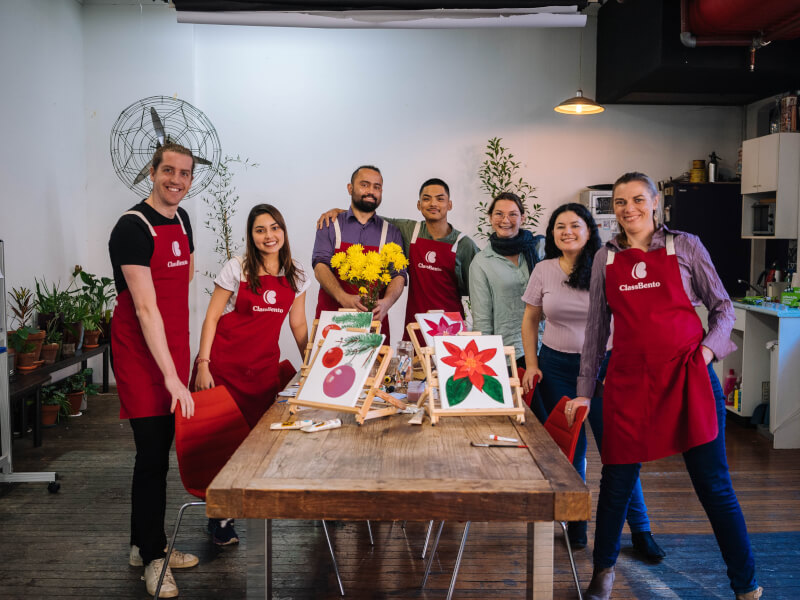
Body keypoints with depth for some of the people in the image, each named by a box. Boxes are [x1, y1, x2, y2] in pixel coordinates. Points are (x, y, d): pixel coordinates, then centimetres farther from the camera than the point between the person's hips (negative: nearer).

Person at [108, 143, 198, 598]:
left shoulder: (181, 219, 10)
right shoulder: (133, 227, -15)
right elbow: (145, 308, -22)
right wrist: (171, 376, -25)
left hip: (174, 348, 8)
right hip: (141, 352, -7)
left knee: (164, 447, 13)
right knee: (152, 451, -3)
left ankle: (145, 544, 29)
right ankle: (153, 557, 15)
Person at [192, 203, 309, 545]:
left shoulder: (296, 277, 7)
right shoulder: (237, 269, -3)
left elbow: (298, 326, 14)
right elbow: (212, 317, -3)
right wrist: (203, 364, -10)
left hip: (264, 368, 3)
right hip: (223, 364, -3)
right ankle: (218, 516, 15)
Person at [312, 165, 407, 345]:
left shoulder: (391, 232, 10)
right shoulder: (330, 225, 7)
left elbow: (399, 275, 1)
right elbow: (320, 266, -6)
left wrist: (386, 302, -21)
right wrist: (343, 298, -24)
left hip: (374, 318, 1)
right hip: (332, 316, -1)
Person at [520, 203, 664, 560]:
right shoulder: (544, 270, 4)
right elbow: (530, 320, 10)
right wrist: (531, 364, 1)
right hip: (557, 367, 2)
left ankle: (640, 531, 14)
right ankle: (575, 525, 24)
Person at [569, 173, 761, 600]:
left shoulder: (685, 245, 3)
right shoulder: (606, 258, 9)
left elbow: (722, 307, 8)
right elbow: (596, 327, 11)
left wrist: (708, 349, -10)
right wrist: (585, 390, 10)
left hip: (687, 376, -1)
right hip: (627, 380, 2)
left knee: (713, 484, 4)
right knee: (616, 481, 8)